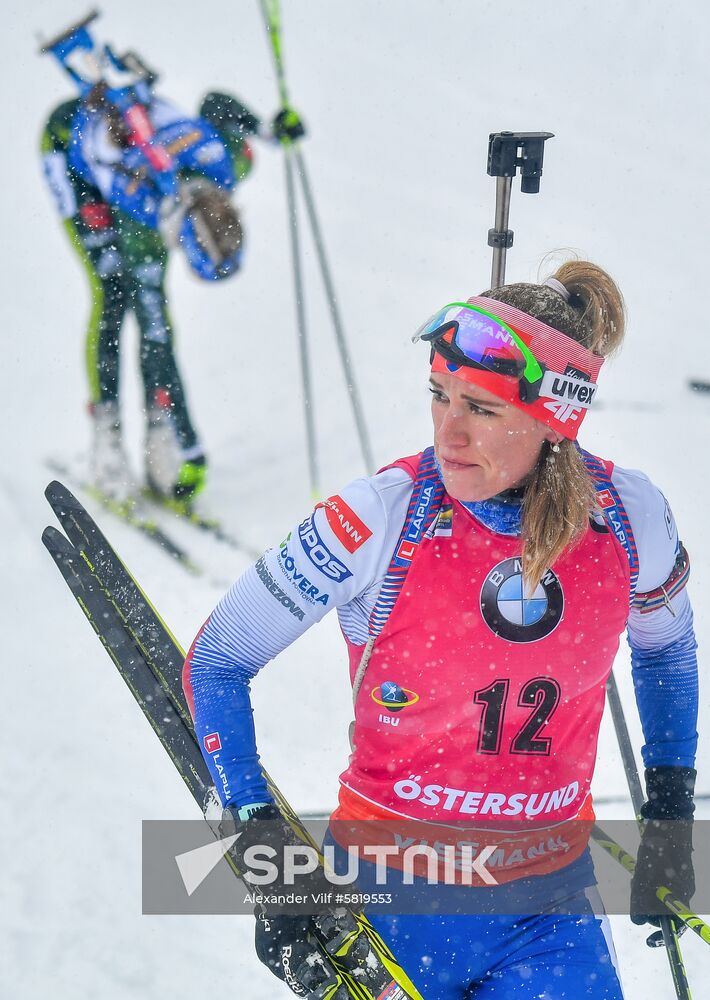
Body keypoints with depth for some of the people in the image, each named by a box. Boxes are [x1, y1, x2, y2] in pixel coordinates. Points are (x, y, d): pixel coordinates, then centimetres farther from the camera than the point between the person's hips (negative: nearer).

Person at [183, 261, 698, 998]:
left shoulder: (628, 516, -8)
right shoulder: (380, 518, -17)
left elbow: (666, 646, 14)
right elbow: (215, 662, -8)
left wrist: (670, 816, 10)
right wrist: (260, 837, -15)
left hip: (550, 900, 2)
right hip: (394, 895, -2)